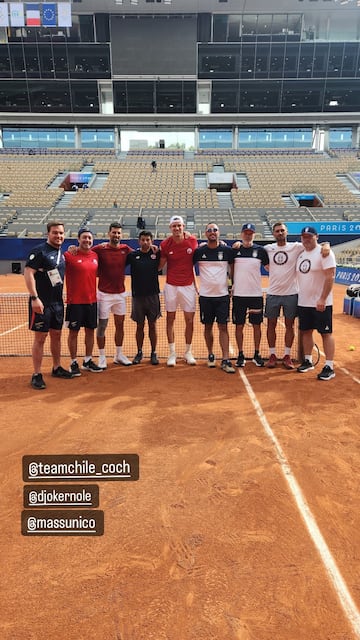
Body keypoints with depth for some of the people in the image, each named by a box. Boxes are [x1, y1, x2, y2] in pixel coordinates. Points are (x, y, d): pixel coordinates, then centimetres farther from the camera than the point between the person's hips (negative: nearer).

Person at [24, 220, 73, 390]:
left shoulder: (61, 253, 12)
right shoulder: (39, 250, -11)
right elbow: (28, 273, -18)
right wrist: (34, 297, -23)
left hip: (57, 302, 7)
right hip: (41, 303, -7)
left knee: (56, 335, 15)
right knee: (40, 338, -1)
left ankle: (56, 368, 29)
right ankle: (37, 375, 9)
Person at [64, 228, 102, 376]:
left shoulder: (95, 255, 8)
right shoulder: (70, 255, -9)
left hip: (91, 300, 5)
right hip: (75, 301, -5)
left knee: (90, 331, 12)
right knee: (73, 332, 5)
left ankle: (88, 361, 26)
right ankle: (74, 363, 17)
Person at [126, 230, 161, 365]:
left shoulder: (156, 254, 2)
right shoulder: (133, 255, 1)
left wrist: (157, 251, -7)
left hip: (153, 295, 0)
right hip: (137, 296, 0)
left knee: (152, 325, 7)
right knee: (139, 326, 9)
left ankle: (153, 353, 18)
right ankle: (139, 353, 22)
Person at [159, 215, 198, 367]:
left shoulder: (192, 241, -3)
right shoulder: (165, 244, -4)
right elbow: (159, 266, 1)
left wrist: (196, 283, 7)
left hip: (188, 286, 0)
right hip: (171, 286, 0)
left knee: (189, 320, 4)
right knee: (170, 319, 5)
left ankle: (188, 352, 20)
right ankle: (172, 353, 17)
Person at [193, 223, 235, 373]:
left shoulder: (227, 251, 1)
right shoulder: (199, 251, 1)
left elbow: (233, 269, 12)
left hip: (223, 295, -1)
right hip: (205, 296, 1)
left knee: (223, 327, -2)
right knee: (208, 326, 9)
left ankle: (225, 360, 0)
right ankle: (210, 355, 25)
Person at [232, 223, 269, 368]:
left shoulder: (260, 250, 2)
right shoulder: (235, 250, 3)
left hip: (256, 294, 0)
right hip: (238, 294, 0)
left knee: (257, 325, 7)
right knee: (239, 326, 5)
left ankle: (257, 354, 21)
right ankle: (240, 355, 17)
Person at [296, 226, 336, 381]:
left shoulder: (324, 252, -11)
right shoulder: (301, 254, 11)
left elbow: (330, 277, -18)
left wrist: (322, 299, -23)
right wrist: (299, 296, 13)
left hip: (321, 303, -7)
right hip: (303, 302, 7)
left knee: (326, 333, -2)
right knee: (306, 331, 14)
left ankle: (329, 367, 4)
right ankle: (308, 361, 27)